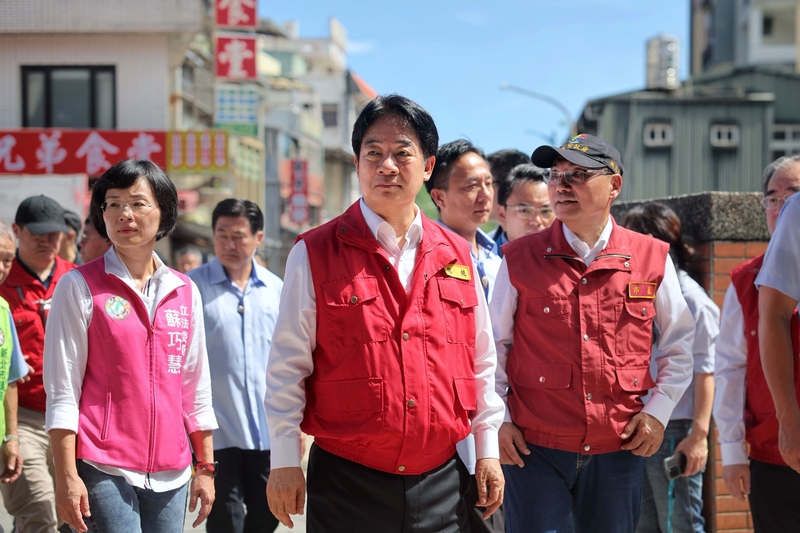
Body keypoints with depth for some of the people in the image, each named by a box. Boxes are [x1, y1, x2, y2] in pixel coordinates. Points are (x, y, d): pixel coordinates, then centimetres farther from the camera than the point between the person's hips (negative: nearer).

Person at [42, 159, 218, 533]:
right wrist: (66, 475, -11)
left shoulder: (185, 292, 10)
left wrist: (205, 467, 11)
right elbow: (62, 390, -5)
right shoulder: (80, 287, -2)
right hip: (104, 470, -4)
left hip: (170, 473, 4)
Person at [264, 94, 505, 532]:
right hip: (347, 483, -3)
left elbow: (481, 360, 13)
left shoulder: (456, 256, 7)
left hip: (440, 480, 3)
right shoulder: (315, 253, -3)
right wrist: (284, 462, -5)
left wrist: (487, 449, 12)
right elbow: (287, 366, -3)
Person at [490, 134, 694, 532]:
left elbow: (679, 342, 12)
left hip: (621, 447, 2)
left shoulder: (651, 258, 2)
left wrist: (659, 410, 4)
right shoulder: (520, 259, -1)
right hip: (534, 446, -1)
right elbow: (493, 346, 6)